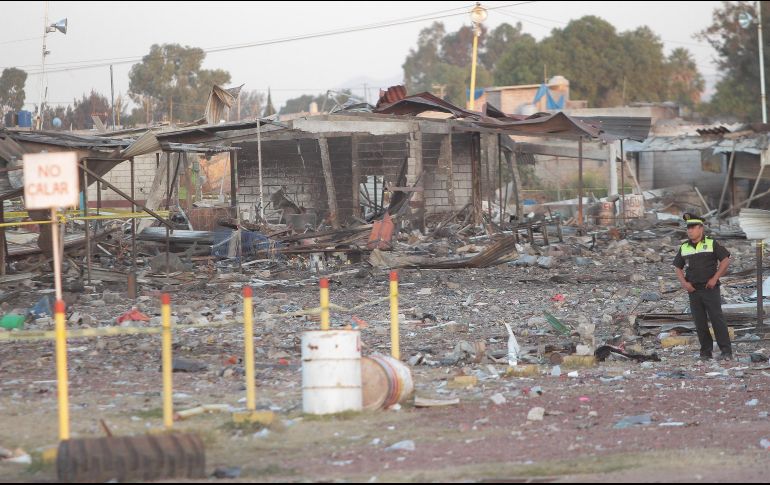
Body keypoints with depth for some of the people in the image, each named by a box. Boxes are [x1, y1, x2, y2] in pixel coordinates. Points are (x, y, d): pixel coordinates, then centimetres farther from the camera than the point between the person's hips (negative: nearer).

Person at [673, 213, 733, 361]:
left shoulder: (711, 244, -2)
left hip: (710, 289, -4)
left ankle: (726, 352, -8)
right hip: (694, 290, 4)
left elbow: (725, 261, -3)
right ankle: (706, 352, 10)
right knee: (700, 322, 3)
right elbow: (678, 268, 15)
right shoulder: (684, 248, 9)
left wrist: (715, 278, -10)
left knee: (717, 319, -8)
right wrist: (684, 283, -2)